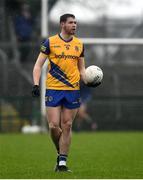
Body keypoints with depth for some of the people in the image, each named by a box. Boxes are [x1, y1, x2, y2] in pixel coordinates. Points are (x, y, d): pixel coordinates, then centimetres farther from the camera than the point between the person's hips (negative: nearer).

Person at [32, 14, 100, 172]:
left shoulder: (79, 44, 10)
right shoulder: (50, 42, 0)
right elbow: (38, 65, 1)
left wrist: (87, 82, 0)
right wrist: (36, 84, -12)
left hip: (73, 89, 2)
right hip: (53, 89, -2)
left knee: (67, 126, 1)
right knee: (54, 126, -7)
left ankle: (62, 162, 7)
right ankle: (61, 153, 18)